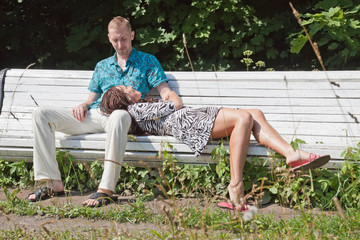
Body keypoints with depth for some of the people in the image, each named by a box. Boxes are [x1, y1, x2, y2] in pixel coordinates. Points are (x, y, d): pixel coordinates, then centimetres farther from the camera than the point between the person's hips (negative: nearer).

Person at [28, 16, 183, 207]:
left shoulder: (147, 61, 18)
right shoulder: (102, 66, 30)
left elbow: (165, 92, 7)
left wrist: (177, 104, -15)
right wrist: (83, 105, 2)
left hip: (121, 113, -5)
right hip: (93, 114, 5)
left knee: (119, 116, -46)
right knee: (40, 115, -12)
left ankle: (106, 189, -46)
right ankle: (53, 182, -19)